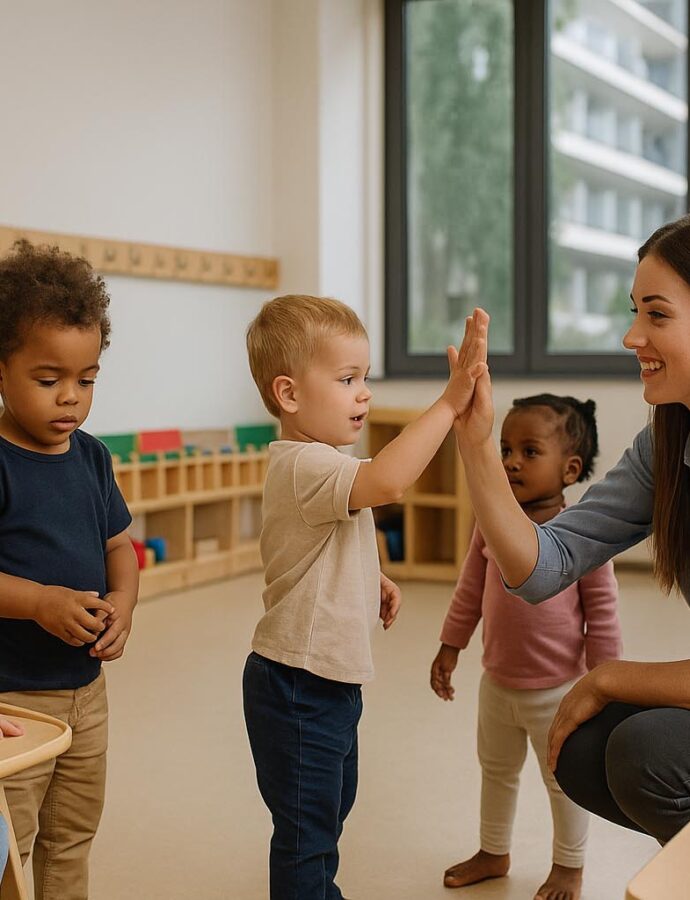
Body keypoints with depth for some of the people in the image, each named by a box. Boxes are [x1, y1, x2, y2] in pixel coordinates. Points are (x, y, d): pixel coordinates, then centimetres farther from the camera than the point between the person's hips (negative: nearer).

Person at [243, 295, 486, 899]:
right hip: (298, 686, -11)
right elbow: (388, 481, -44)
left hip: (332, 681, 11)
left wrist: (372, 581, 9)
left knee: (332, 808, 28)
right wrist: (449, 403, -39)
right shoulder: (303, 466, -25)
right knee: (306, 832, 3)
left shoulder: (319, 462, 9)